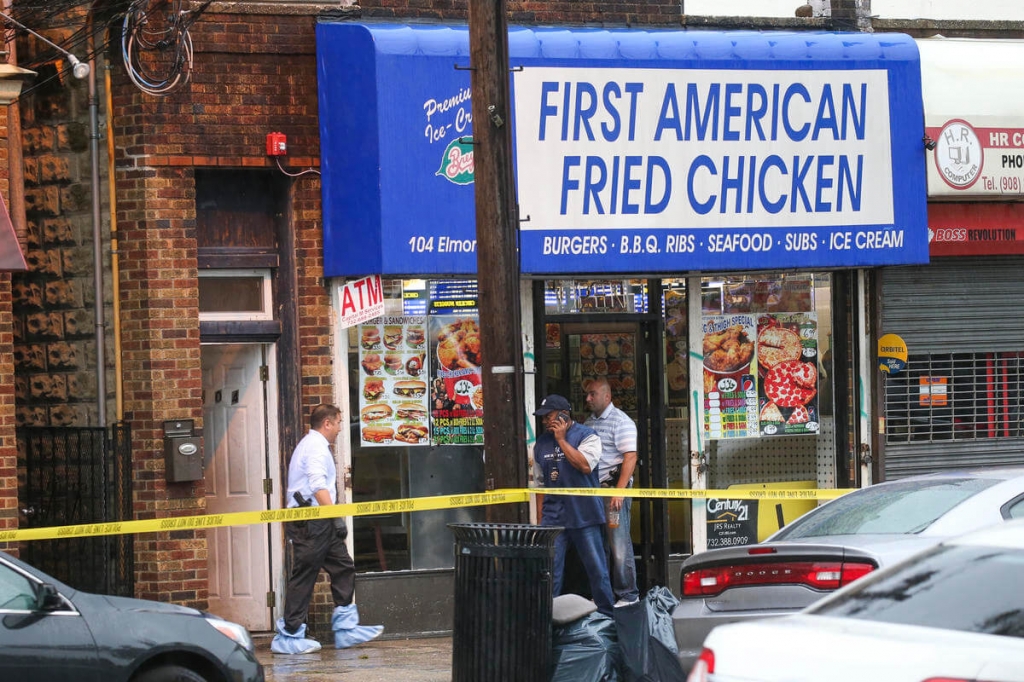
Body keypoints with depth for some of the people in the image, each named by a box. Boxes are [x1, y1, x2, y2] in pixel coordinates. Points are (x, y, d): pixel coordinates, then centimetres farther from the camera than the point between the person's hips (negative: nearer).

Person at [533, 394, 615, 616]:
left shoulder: (587, 436, -2)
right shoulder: (542, 443, 14)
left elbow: (585, 465, -20)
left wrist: (562, 440, -14)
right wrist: (540, 518, 13)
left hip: (584, 515, -4)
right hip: (553, 518, 4)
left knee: (597, 570, 0)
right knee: (550, 571, -2)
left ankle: (606, 615, 9)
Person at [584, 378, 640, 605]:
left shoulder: (620, 422, -7)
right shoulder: (589, 422, 16)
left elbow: (630, 458, -14)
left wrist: (619, 491, -21)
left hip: (613, 488, -7)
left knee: (619, 544, -6)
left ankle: (627, 594, -1)